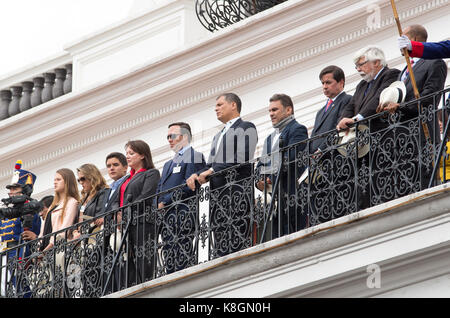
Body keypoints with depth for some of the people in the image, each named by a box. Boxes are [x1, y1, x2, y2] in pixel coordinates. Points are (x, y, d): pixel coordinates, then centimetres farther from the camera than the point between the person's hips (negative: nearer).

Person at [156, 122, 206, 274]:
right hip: (166, 217, 9)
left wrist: (165, 202, -11)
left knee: (183, 261, -15)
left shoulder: (194, 157, 0)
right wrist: (156, 207, 3)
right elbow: (159, 190, 23)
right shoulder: (169, 164, 28)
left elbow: (188, 187, -12)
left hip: (182, 213, -9)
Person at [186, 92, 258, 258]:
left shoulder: (246, 128, 3)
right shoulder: (219, 135, 30)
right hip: (217, 192, 8)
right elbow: (210, 166, 25)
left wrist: (212, 170, -10)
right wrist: (197, 175, 2)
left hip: (236, 189, -8)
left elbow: (243, 159, -11)